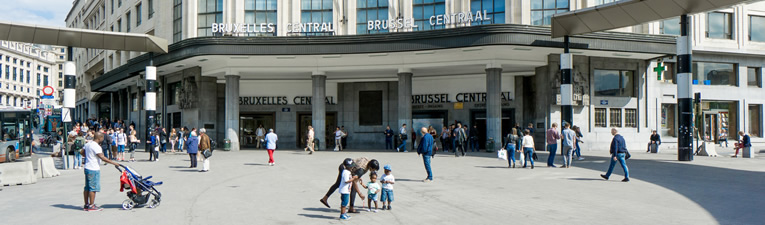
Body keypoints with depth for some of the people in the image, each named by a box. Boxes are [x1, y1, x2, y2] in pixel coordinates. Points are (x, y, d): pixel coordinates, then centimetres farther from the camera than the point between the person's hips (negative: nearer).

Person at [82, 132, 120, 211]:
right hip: (94, 169, -10)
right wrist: (113, 163, -22)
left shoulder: (87, 144, 10)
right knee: (93, 188, -3)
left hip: (87, 168, 10)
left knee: (87, 187, 14)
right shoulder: (96, 146, -18)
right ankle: (91, 206, 0)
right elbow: (102, 158, -24)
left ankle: (86, 205, 20)